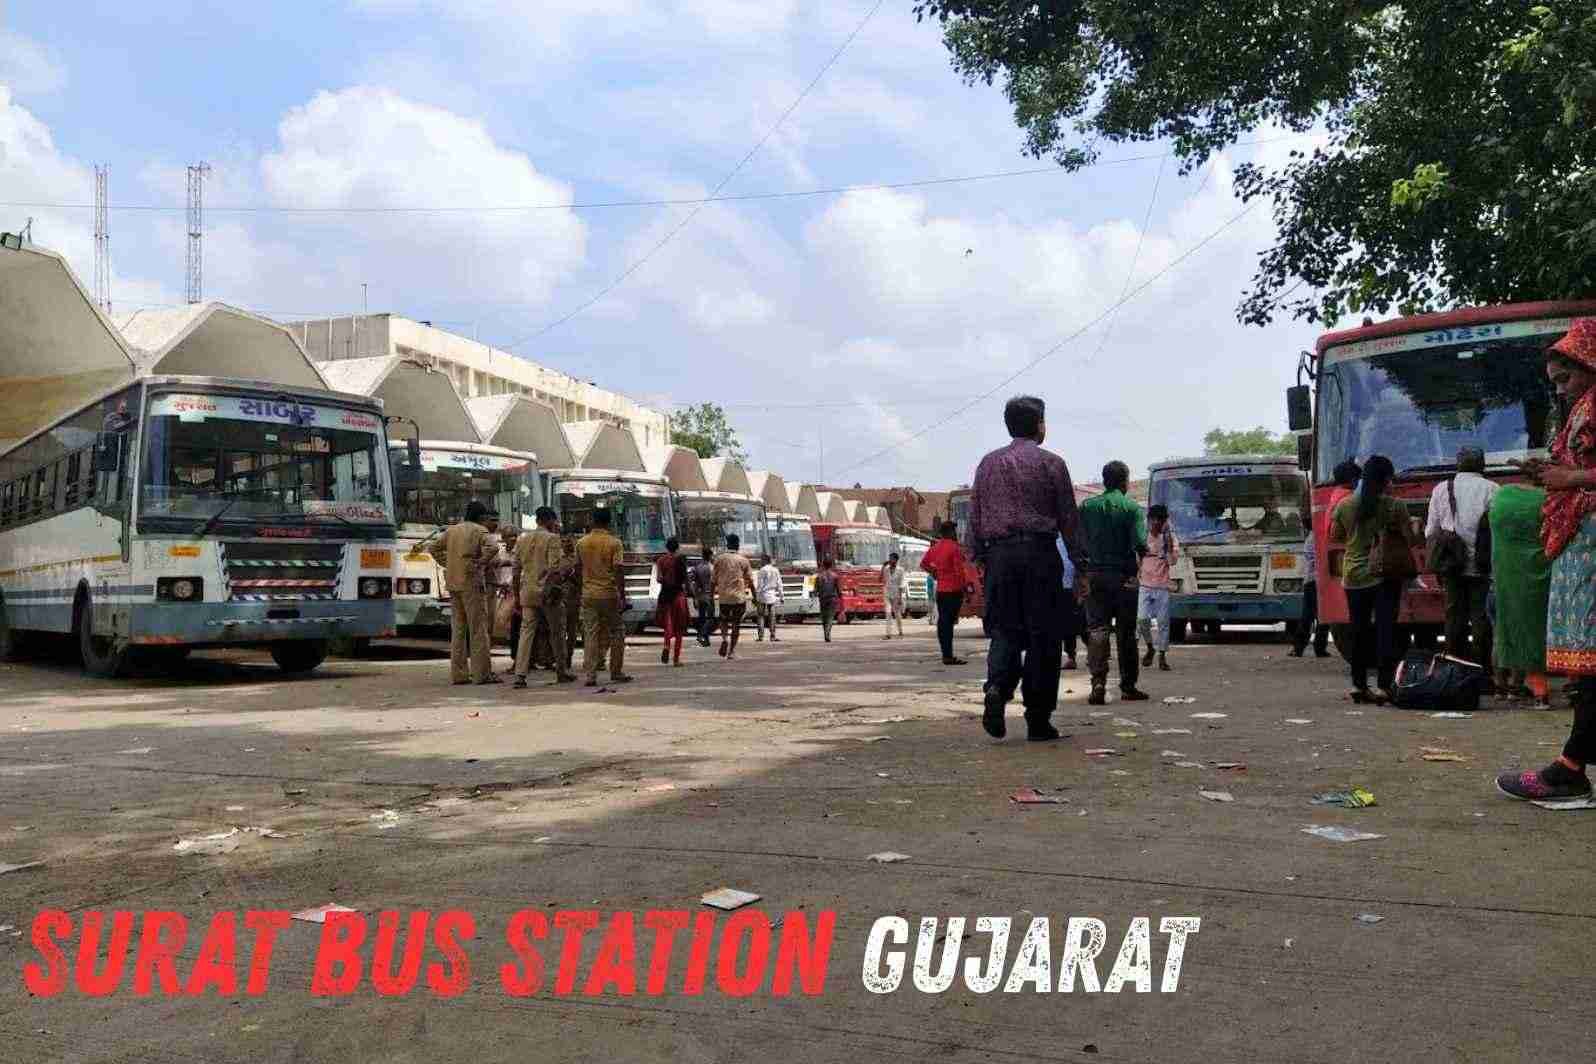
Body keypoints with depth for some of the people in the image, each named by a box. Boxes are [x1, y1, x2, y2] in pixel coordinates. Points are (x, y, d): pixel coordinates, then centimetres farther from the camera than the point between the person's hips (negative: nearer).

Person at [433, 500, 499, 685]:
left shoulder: (452, 530, 15)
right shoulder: (480, 530, -5)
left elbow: (435, 549, 22)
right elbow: (490, 548, -23)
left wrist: (447, 564, 16)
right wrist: (480, 565, -12)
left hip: (453, 583, 7)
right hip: (472, 582, -7)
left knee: (458, 629, 11)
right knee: (478, 629, -3)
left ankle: (458, 673, 11)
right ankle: (482, 673, -3)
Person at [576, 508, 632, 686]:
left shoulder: (581, 543, 5)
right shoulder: (614, 542, -7)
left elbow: (578, 568, 13)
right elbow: (618, 571, -12)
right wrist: (623, 596, -8)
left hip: (588, 593, 3)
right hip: (609, 594, -3)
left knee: (590, 635, 4)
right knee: (616, 634, 10)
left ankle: (590, 675, -3)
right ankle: (616, 673, 14)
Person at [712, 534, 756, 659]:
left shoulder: (719, 559, 2)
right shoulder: (743, 560, 0)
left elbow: (714, 579, 3)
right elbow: (750, 581, 2)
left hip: (723, 596, 1)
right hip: (739, 597, -1)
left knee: (724, 620, 16)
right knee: (736, 624, 8)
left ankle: (725, 638, -13)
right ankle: (732, 651, 7)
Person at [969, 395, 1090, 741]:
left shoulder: (988, 463, 12)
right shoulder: (1051, 463, 2)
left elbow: (975, 517, 11)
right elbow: (1069, 518, 1)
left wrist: (980, 558, 17)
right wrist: (1081, 564, 4)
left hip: (998, 555, 3)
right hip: (1039, 554, -3)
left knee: (1005, 630, 9)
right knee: (1043, 635, 3)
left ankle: (997, 687, -19)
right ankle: (1038, 720, 5)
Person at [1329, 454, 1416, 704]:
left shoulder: (1344, 505, 1)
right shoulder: (1394, 505, -8)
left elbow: (1335, 538, 12)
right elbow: (1410, 540, -5)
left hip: (1354, 575, 3)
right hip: (1386, 575, -3)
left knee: (1359, 631, 12)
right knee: (1386, 630, 0)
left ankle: (1358, 685, 16)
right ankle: (1385, 686, -4)